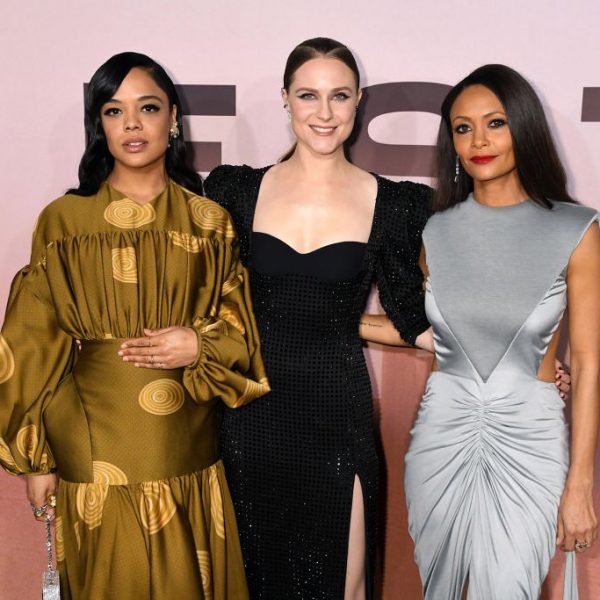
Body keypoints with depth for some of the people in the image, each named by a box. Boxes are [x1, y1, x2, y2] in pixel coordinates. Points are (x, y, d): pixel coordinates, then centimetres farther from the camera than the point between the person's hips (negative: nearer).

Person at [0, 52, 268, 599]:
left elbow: (238, 330, 5)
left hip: (188, 446, 2)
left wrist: (196, 346, -16)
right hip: (95, 445, -1)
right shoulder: (64, 220, 0)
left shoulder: (209, 220, 4)